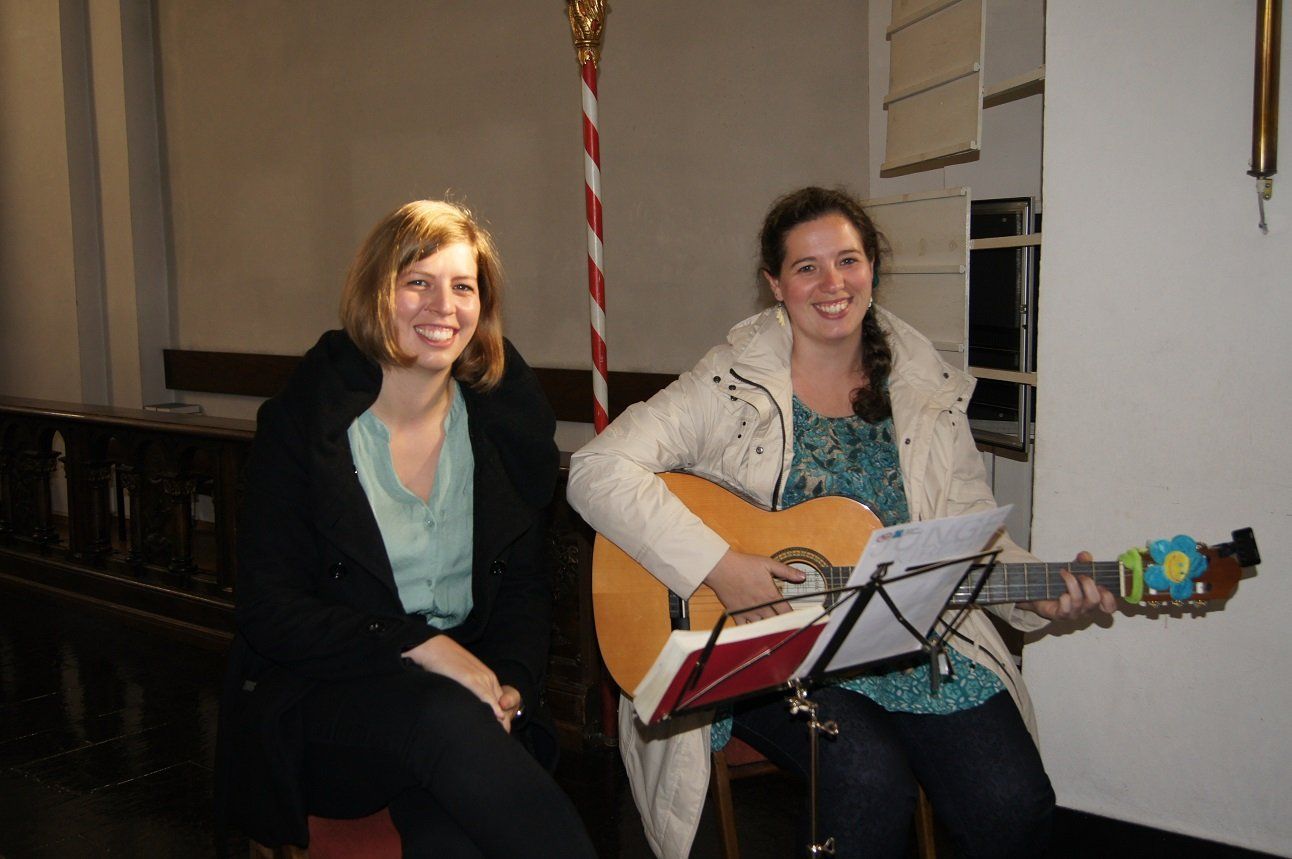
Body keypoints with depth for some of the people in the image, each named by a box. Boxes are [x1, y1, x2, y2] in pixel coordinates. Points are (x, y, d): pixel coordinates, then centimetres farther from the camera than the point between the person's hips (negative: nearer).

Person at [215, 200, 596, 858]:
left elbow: (524, 588, 10)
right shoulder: (299, 424, -4)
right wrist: (417, 645, -19)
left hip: (465, 689, 2)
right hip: (321, 701, -2)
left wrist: (510, 686, -10)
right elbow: (269, 612, -8)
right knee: (449, 721, -34)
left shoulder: (504, 423, 6)